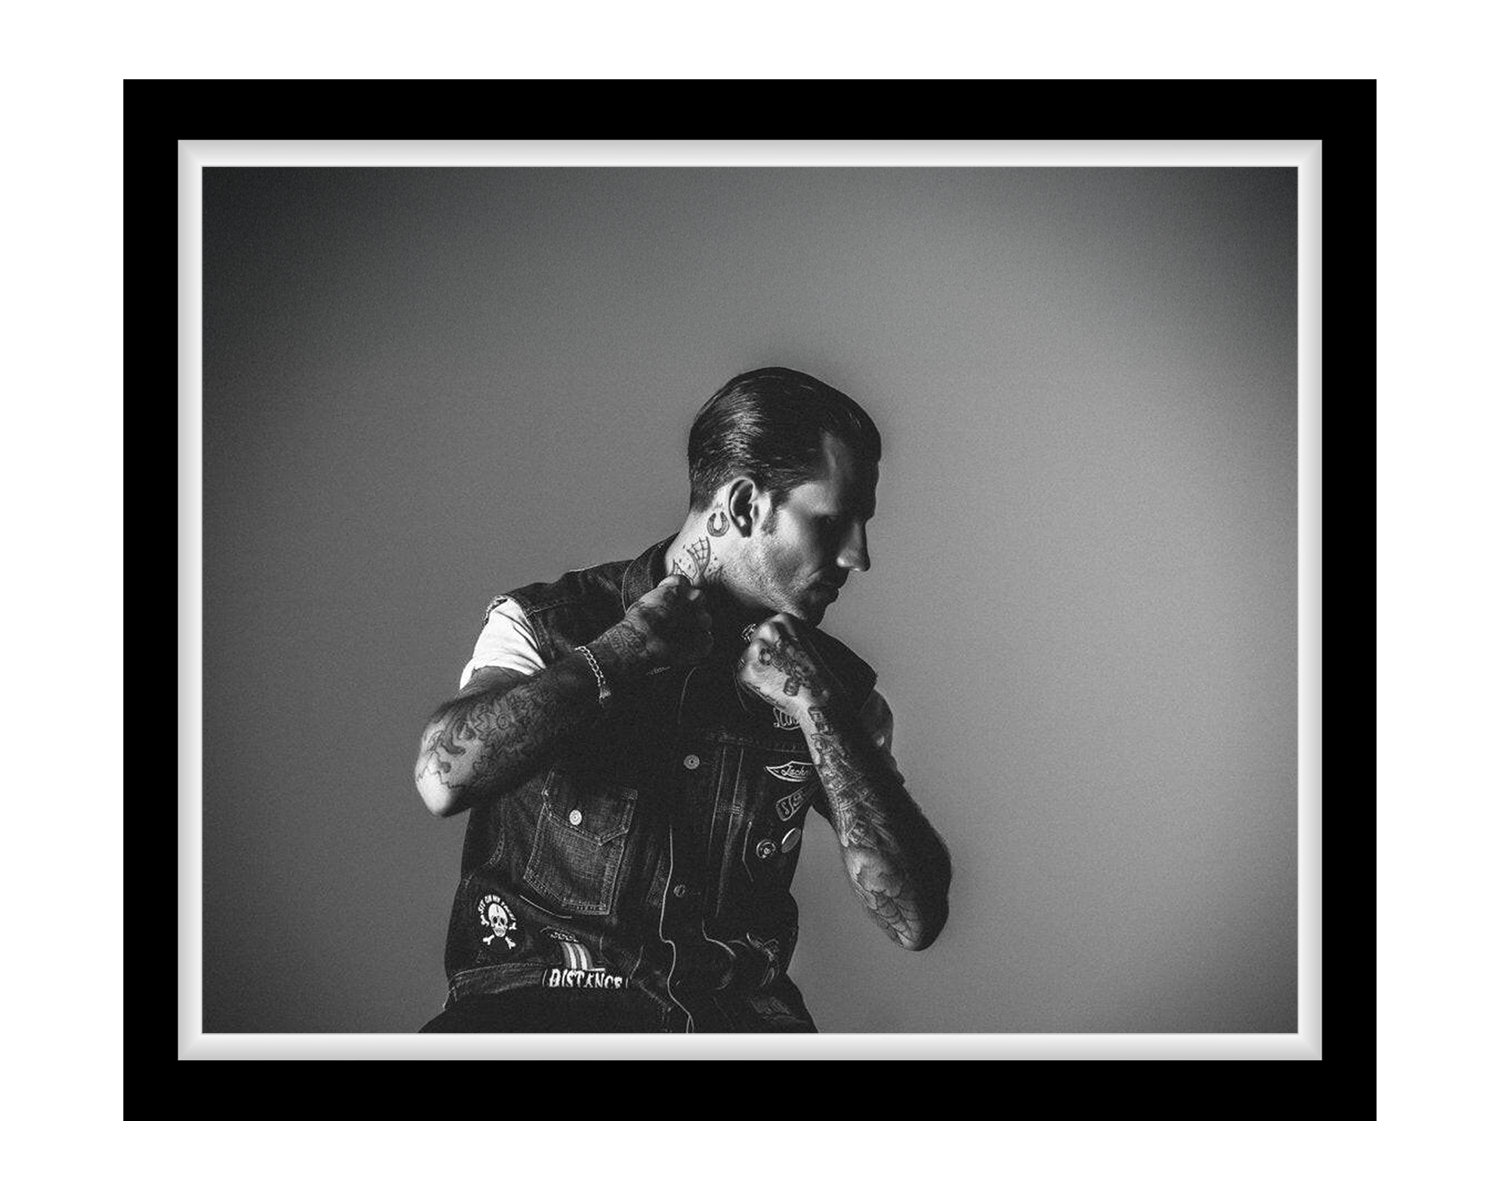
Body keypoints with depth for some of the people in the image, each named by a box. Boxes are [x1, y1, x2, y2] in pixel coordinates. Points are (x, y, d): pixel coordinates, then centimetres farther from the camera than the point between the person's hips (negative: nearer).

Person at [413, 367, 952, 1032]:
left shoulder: (834, 680, 7)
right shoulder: (540, 623, 0)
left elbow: (915, 920, -2)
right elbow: (444, 778, -21)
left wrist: (816, 709, -9)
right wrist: (630, 645, -12)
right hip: (537, 1003, -3)